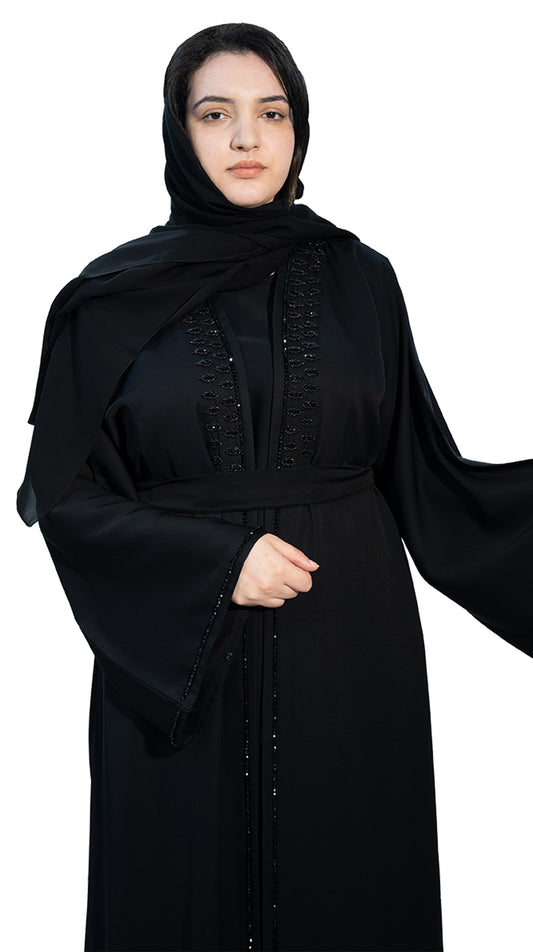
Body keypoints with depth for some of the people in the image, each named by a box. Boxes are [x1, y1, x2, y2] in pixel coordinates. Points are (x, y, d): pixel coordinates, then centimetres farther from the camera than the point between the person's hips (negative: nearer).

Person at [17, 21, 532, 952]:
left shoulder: (357, 279, 4)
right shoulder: (114, 299, 0)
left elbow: (421, 474, 5)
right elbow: (62, 492, -2)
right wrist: (214, 562, -14)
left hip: (348, 657, 2)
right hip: (176, 665, -1)